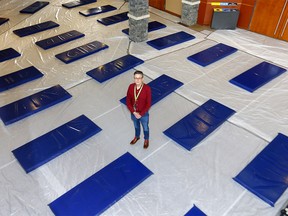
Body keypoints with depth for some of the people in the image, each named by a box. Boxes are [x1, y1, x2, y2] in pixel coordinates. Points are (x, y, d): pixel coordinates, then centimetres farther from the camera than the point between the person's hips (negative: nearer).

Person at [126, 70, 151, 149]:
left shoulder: (147, 88, -25)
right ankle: (137, 137, 58)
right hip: (133, 113, 3)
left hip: (144, 114, -3)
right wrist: (134, 112, -15)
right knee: (136, 126, 30)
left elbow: (148, 104, -20)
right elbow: (128, 101, -8)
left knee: (145, 128, 23)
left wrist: (141, 114, -18)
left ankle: (146, 140, 51)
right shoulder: (131, 87, -15)